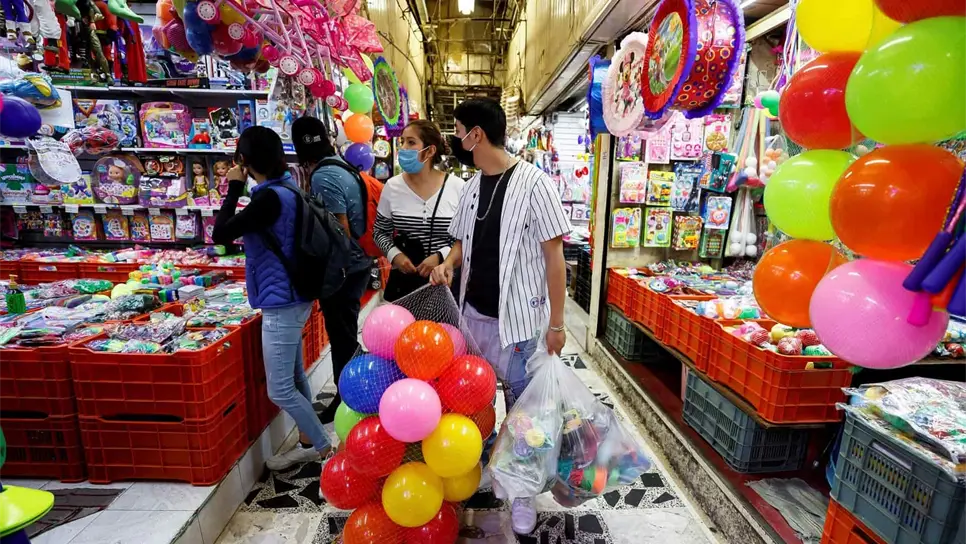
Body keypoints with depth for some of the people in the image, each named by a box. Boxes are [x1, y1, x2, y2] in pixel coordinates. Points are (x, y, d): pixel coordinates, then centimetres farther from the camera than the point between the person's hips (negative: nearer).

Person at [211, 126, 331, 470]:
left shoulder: (270, 197, -22)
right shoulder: (288, 188, 7)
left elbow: (220, 234, -17)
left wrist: (234, 188, -8)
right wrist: (241, 189, 12)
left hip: (281, 303, -10)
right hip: (293, 297, 10)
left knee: (279, 390, 1)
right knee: (294, 377, 19)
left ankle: (326, 450, 14)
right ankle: (308, 444, 34)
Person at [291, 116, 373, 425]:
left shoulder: (322, 177, -18)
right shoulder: (342, 167, 8)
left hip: (342, 269, -9)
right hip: (356, 263, 9)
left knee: (342, 336, 5)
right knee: (347, 333, 20)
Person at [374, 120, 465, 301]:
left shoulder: (457, 187, -8)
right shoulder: (392, 186, -2)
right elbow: (380, 231, 8)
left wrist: (440, 256, -15)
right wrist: (394, 255, -9)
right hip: (403, 280, 2)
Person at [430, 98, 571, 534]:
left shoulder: (533, 183, -14)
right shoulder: (472, 186, 7)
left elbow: (554, 256, -12)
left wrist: (556, 323, -12)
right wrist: (448, 263, -5)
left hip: (518, 319, -6)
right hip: (474, 314, 6)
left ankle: (522, 490, 33)